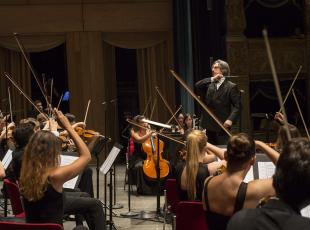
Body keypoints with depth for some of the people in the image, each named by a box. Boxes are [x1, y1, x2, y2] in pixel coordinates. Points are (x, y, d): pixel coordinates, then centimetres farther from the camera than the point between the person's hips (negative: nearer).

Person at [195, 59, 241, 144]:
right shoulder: (209, 85, 15)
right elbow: (197, 85, -3)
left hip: (222, 126, -5)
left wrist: (230, 119, -23)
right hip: (209, 126, 5)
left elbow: (237, 106, -8)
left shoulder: (231, 87, -2)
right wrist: (212, 79, -11)